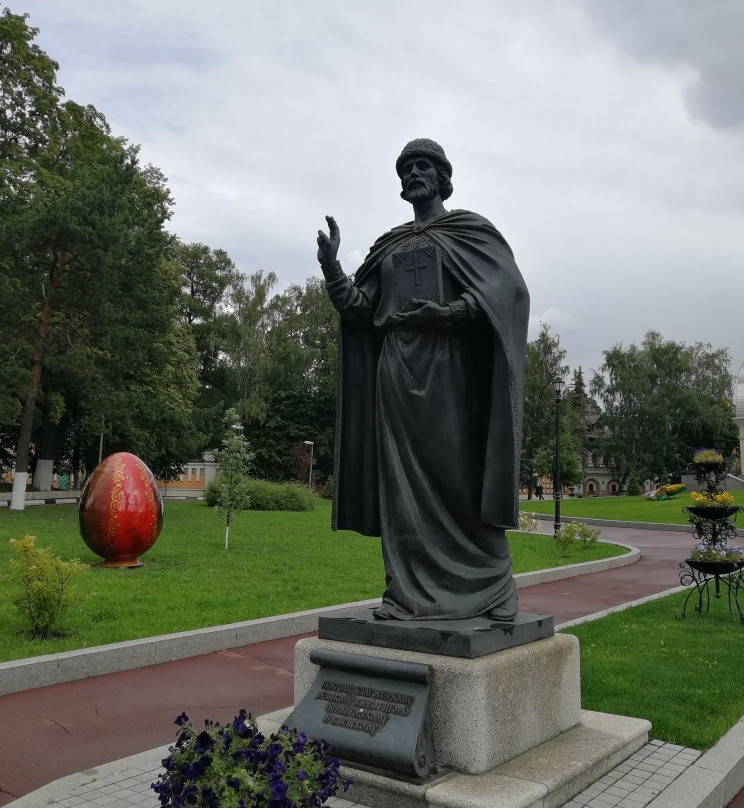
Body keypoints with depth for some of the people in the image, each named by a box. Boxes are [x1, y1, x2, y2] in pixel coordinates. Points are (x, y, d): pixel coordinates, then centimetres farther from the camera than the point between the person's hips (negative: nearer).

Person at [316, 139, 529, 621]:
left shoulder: (470, 229, 8)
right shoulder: (389, 245, 23)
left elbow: (509, 290, -6)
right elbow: (357, 308, 15)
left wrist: (445, 313, -19)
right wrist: (331, 265, -1)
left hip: (447, 368, -5)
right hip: (396, 373, 5)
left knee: (459, 474, -7)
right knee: (403, 483, 1)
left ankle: (484, 590, 1)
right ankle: (410, 592, 5)